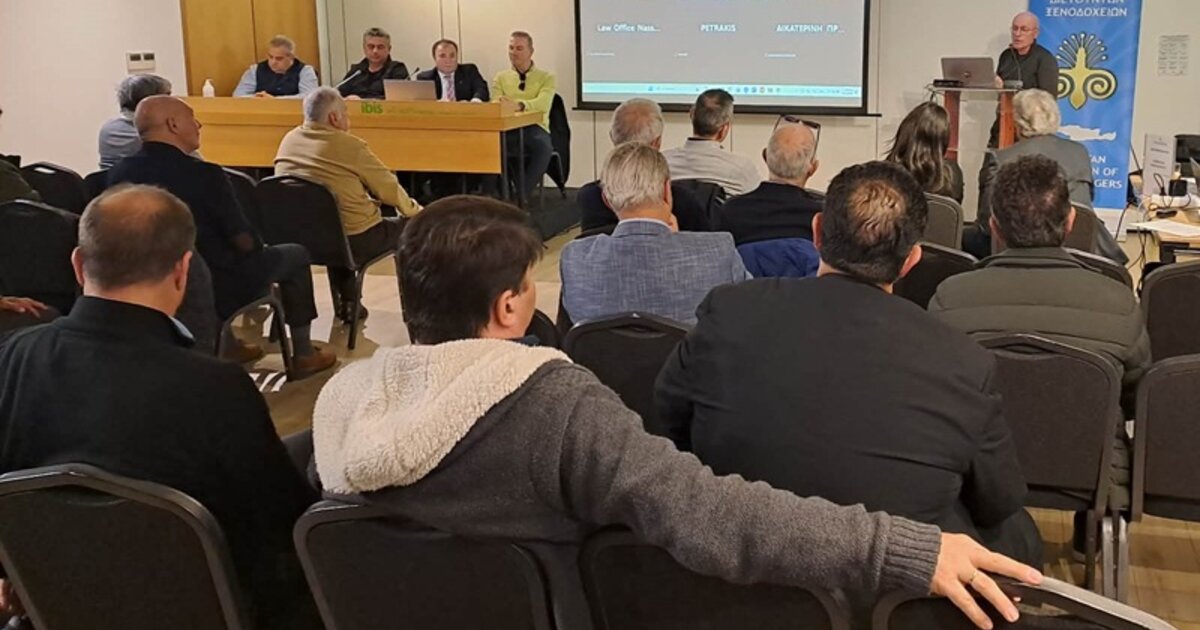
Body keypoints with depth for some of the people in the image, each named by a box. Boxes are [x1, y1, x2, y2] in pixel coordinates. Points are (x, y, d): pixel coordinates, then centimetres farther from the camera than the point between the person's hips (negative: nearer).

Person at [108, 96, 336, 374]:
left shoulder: (118, 173, -7)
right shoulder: (203, 174, -24)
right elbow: (245, 242, -17)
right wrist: (257, 247, 5)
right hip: (218, 291, -6)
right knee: (296, 255, 17)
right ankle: (304, 354, 25)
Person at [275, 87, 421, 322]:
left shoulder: (289, 141, 4)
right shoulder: (351, 146, -14)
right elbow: (390, 190, -4)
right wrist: (416, 210, 15)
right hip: (353, 242, -6)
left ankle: (347, 301, 40)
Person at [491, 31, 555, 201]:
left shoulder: (546, 78, 9)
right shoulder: (500, 78, 18)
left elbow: (542, 104, -12)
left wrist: (519, 105, -33)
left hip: (535, 128, -1)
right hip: (508, 129, 2)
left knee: (544, 147, -37)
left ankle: (522, 195, -24)